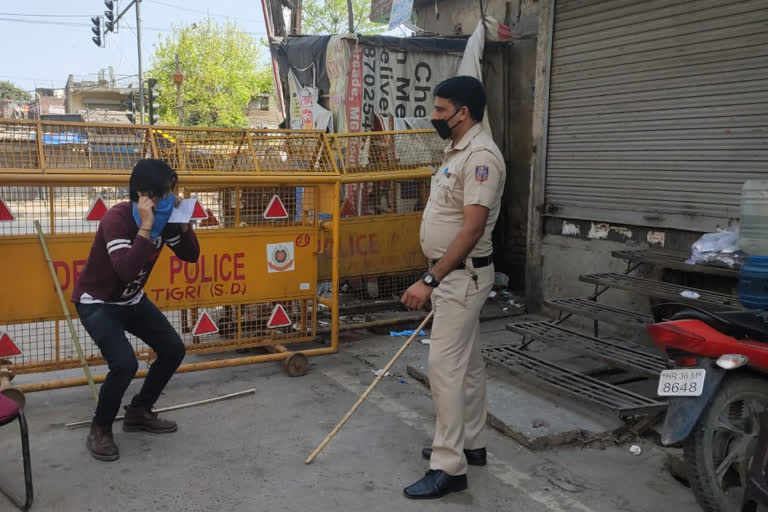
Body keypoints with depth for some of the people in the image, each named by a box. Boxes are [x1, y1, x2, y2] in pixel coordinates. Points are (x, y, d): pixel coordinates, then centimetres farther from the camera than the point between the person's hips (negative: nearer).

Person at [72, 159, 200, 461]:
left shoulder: (163, 218, -9)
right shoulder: (117, 219, -31)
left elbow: (191, 255, -3)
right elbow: (127, 271, -43)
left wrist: (182, 220, -17)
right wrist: (146, 226, -40)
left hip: (132, 300, 8)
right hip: (97, 303, -7)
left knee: (173, 349, 5)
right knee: (125, 363, -24)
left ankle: (138, 412, 24)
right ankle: (100, 430, 1)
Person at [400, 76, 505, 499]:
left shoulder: (481, 156, -20)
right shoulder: (457, 151, 13)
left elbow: (472, 229, -26)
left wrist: (430, 281, -27)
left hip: (462, 276, -10)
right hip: (453, 274, 10)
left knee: (445, 366, -8)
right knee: (467, 362, 17)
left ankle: (449, 467, 1)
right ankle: (471, 444, 30)